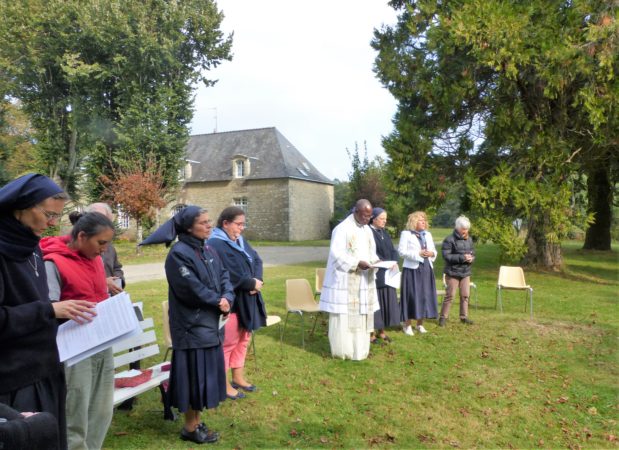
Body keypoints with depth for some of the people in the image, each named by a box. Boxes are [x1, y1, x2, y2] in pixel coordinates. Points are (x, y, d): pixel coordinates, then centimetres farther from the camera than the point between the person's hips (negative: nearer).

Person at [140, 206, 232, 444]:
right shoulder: (179, 254, -17)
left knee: (207, 373, 15)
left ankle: (196, 421, 28)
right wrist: (218, 302, -10)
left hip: (210, 322, 9)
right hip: (192, 325, -8)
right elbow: (193, 290, -21)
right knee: (196, 374, 0)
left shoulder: (208, 250, 10)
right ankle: (190, 427, 16)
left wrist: (227, 298, -13)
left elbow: (224, 275, 6)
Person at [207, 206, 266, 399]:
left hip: (246, 299, 9)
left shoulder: (241, 241, 11)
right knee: (228, 343, 2)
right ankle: (224, 384, 15)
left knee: (243, 339, 17)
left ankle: (238, 378, 31)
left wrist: (257, 281, -13)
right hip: (231, 301, -9)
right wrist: (252, 283, -13)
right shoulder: (216, 245, -19)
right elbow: (233, 275, -25)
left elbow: (257, 261, 5)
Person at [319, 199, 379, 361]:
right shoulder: (342, 229, -12)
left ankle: (359, 349, 20)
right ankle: (342, 350, 8)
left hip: (363, 282, 8)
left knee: (361, 316, 11)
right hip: (345, 282, -7)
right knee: (344, 316, -2)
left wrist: (375, 261, -3)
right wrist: (357, 263, -25)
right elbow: (336, 254, -18)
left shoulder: (367, 230, 12)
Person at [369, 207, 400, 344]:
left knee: (386, 301, 10)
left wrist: (394, 262, -9)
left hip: (387, 274, 8)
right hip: (374, 274, -8)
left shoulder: (385, 233, 15)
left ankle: (381, 331, 19)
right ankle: (371, 332, 7)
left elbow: (392, 250, 10)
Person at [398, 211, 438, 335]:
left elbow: (434, 250, 17)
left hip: (426, 269, 6)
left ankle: (420, 324, 18)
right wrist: (418, 253, -18)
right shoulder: (406, 234, -3)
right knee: (412, 296, -5)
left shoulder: (428, 234, 16)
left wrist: (431, 253, -7)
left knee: (425, 296, 7)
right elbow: (401, 251, -11)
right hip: (412, 269, -6)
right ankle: (407, 325, 4)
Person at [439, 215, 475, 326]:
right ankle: (443, 317, 9)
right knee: (449, 295, -2)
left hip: (465, 272, 6)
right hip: (453, 272, -6)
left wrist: (471, 258, -9)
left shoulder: (469, 240, 8)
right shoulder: (449, 240, -12)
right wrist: (462, 257, -22)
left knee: (465, 295, 8)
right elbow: (446, 255, -18)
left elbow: (473, 253, 16)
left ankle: (464, 316, 20)